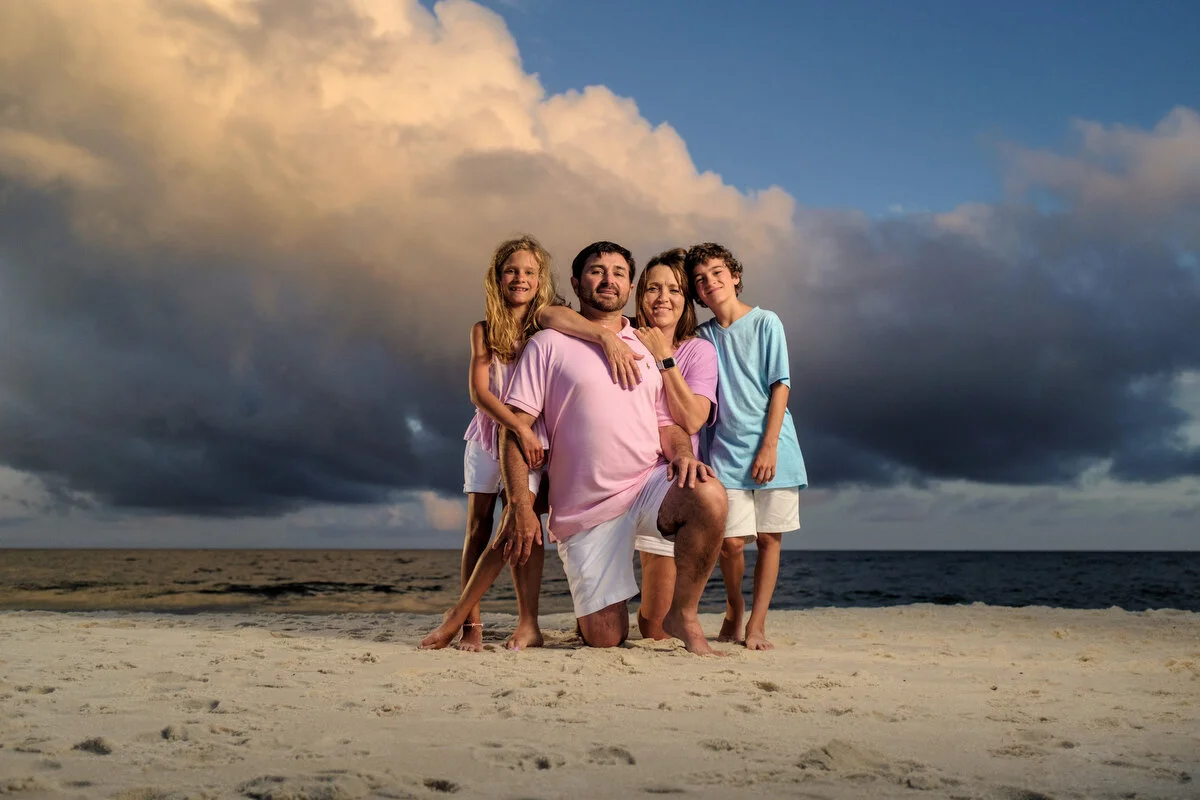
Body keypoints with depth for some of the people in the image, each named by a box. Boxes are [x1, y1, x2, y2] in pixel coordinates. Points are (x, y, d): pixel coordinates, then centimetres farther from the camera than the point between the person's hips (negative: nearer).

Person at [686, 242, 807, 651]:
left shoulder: (766, 323, 1)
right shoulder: (703, 336, 9)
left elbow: (780, 387, -4)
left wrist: (769, 446, -10)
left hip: (772, 448, -1)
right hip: (727, 452, 1)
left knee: (769, 538, 0)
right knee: (731, 541, -6)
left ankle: (756, 624, 10)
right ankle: (734, 607, 21)